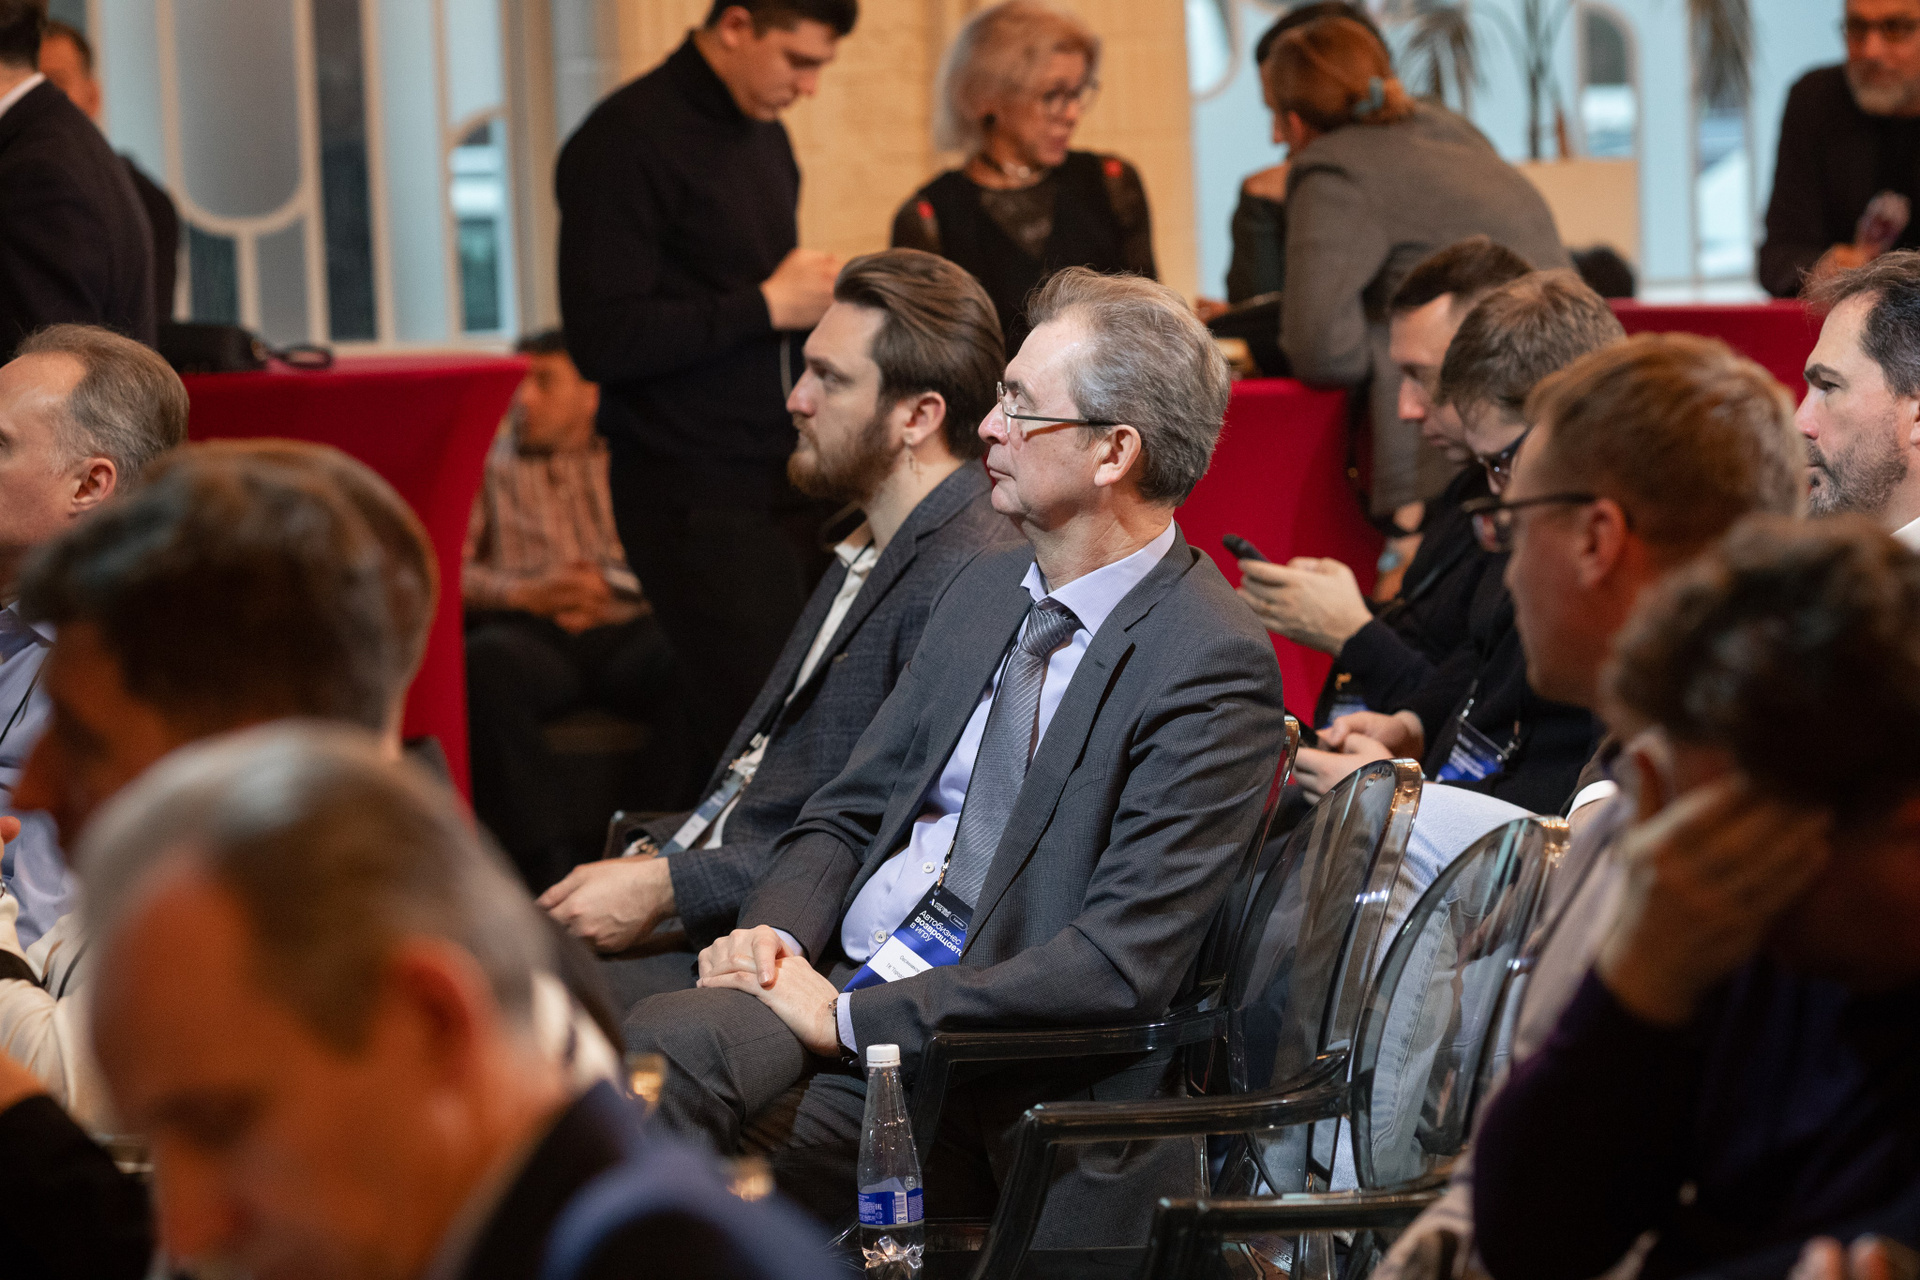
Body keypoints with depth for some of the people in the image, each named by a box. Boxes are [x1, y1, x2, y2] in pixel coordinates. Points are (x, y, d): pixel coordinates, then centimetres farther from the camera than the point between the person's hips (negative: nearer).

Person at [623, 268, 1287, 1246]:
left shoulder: (1214, 667, -10)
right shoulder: (987, 589, 16)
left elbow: (1122, 964, -17)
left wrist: (851, 1016, -18)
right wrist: (774, 930, -3)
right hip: (835, 983, 7)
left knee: (665, 1055, -29)